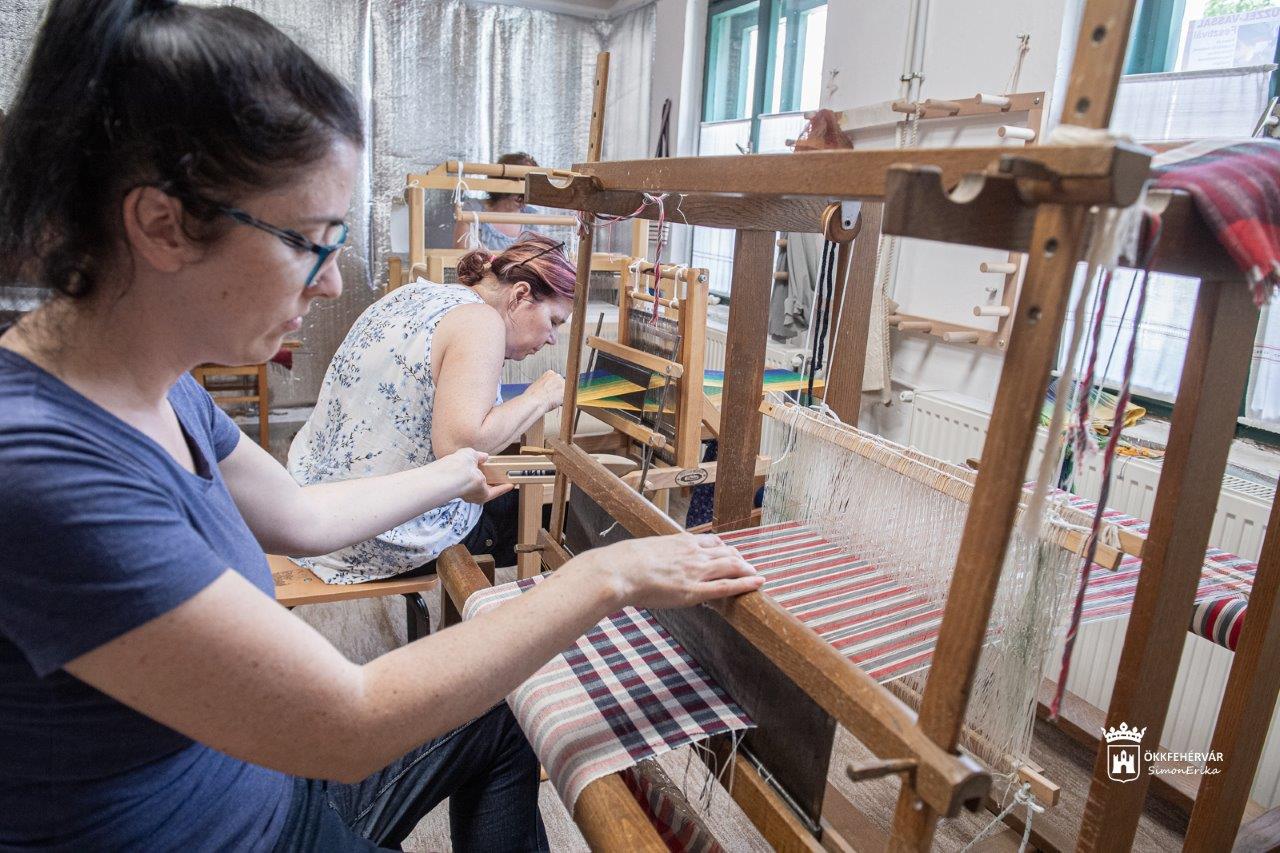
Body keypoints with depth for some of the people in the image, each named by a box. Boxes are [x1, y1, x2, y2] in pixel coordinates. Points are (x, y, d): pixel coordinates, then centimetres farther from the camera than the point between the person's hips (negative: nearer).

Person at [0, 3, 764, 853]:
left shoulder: (156, 390, -7)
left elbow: (299, 514, 9)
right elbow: (352, 725, -31)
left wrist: (457, 473, 21)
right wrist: (605, 576, -25)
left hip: (260, 769, 6)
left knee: (498, 719, 17)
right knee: (496, 719, 10)